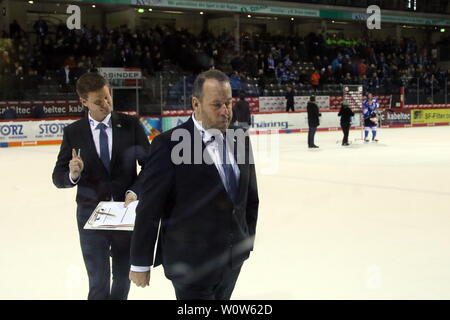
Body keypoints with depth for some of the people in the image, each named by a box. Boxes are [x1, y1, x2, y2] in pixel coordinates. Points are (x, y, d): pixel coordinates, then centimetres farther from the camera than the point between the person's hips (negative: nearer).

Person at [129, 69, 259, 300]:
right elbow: (149, 209, -12)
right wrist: (140, 263, -8)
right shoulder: (169, 144, -16)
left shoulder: (240, 140, 2)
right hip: (191, 263, -6)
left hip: (234, 258, 6)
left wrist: (247, 239, 12)